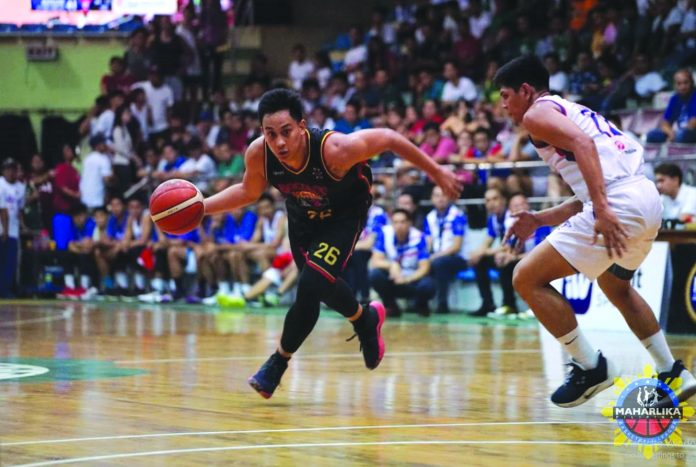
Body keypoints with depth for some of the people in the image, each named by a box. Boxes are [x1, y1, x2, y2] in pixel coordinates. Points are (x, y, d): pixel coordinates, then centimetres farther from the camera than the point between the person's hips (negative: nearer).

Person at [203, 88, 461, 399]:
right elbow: (249, 191, -3)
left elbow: (388, 139, -25)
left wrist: (437, 173, -16)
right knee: (310, 292, 9)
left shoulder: (334, 149, -39)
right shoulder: (258, 154, -26)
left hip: (344, 217, -5)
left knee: (313, 281, -23)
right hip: (302, 218, 5)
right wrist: (201, 207, -14)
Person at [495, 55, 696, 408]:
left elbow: (582, 143, -19)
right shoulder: (570, 111, 29)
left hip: (620, 203, -10)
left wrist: (602, 210, -26)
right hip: (648, 198, 10)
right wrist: (540, 219, 30)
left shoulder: (537, 113, 2)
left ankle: (591, 367, 0)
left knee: (527, 279, -2)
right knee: (615, 285, 36)